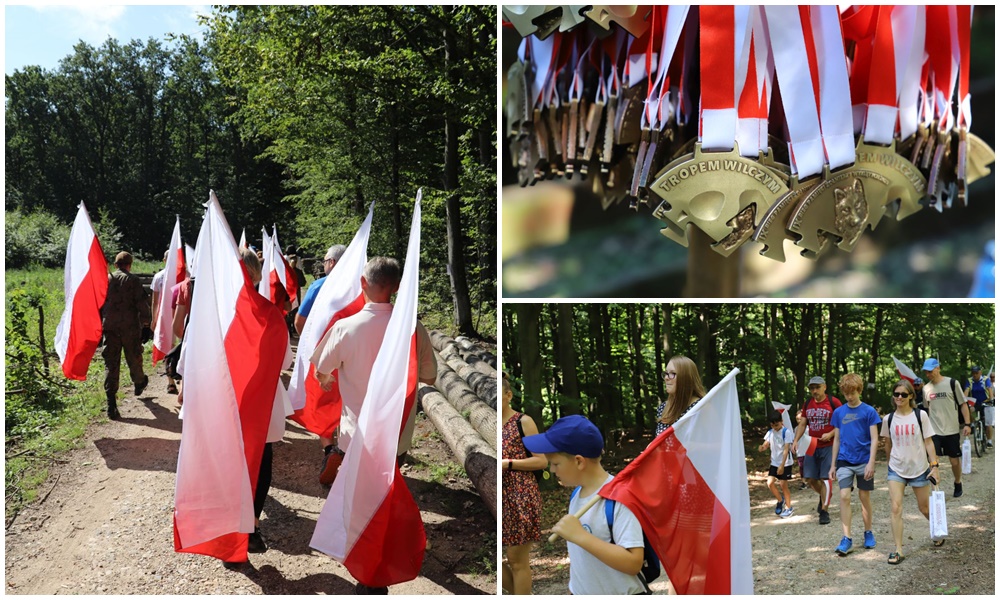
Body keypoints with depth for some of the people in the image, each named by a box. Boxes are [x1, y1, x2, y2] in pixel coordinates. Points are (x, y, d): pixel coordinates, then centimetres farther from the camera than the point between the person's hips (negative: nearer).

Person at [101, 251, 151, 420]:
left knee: (111, 363, 2)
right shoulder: (132, 280, -6)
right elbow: (142, 305, -9)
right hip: (130, 328, -3)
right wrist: (146, 325, -2)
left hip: (110, 328, 3)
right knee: (134, 359, 18)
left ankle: (111, 403, -7)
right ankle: (139, 384, 43)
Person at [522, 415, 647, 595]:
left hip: (619, 594, -7)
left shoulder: (619, 497, -23)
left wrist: (580, 536, -32)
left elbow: (633, 563, -30)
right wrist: (572, 590, 16)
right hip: (581, 592, 7)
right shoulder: (576, 494, 1)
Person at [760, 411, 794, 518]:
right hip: (774, 462, 5)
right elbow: (766, 444, 3)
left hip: (785, 463, -5)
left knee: (784, 485, -1)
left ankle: (788, 508, 14)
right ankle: (780, 500, 20)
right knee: (770, 483, -5)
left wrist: (782, 465, -21)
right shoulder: (770, 432, 4)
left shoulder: (786, 432, -14)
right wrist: (762, 447, -23)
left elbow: (786, 449, -17)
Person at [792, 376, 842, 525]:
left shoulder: (833, 402, -8)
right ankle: (825, 495, 36)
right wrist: (796, 440, 1)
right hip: (812, 446, 5)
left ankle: (824, 511, 4)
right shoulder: (808, 403, 8)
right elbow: (803, 423, 13)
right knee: (809, 478, 6)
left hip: (828, 446, -5)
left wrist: (831, 434, -18)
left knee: (824, 478, -6)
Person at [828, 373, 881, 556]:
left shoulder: (868, 411, -5)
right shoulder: (838, 412, 4)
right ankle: (846, 538, -5)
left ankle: (868, 532, 27)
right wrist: (833, 464, 9)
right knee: (844, 497, -8)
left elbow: (874, 439, -6)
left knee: (865, 498, 9)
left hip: (864, 462, -2)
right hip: (844, 462, 2)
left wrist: (871, 463, -14)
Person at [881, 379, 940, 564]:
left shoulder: (921, 415, -6)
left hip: (920, 469, -1)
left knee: (925, 508, 12)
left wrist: (934, 466, -9)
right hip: (896, 470, 1)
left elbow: (928, 442, -4)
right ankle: (898, 550, -6)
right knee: (896, 508, -10)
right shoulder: (889, 419, 0)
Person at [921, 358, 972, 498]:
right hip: (934, 431, 2)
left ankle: (958, 484, 34)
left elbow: (963, 404, -3)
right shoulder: (926, 388, 3)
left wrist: (967, 424, -8)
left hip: (952, 430, -2)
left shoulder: (952, 383, -7)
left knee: (955, 461, 10)